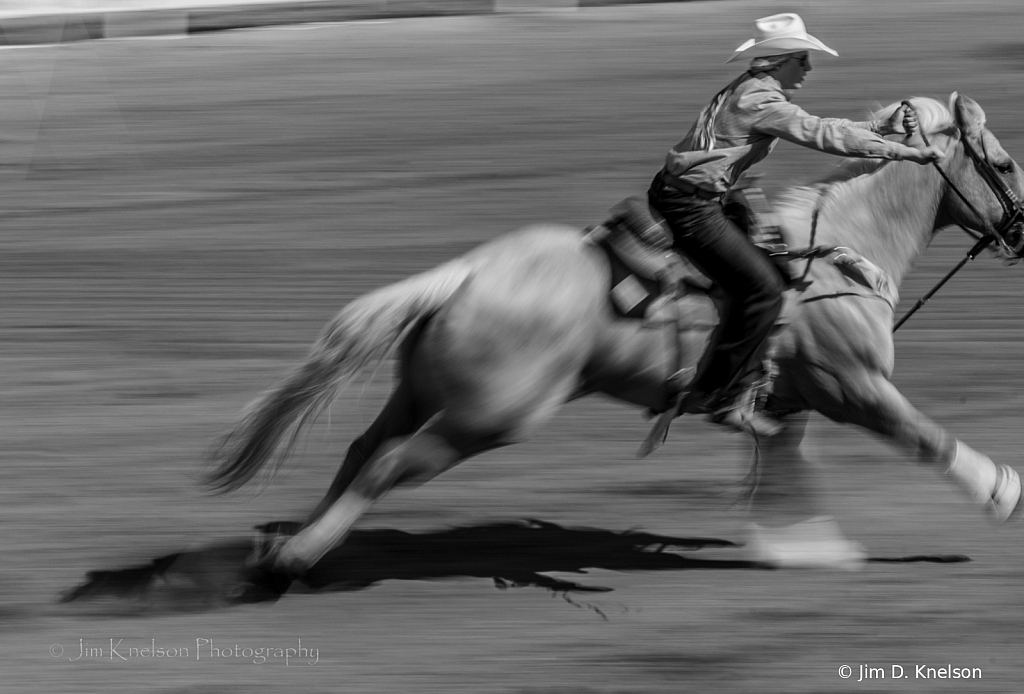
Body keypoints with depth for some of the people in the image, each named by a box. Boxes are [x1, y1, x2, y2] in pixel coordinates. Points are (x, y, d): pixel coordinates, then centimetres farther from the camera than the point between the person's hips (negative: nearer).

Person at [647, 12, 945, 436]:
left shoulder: (753, 92, 16)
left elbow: (821, 129, 19)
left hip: (676, 196, 11)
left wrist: (884, 127, 13)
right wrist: (902, 151, -19)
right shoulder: (761, 100, -16)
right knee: (762, 288, -12)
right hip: (688, 205, -11)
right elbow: (823, 136, -21)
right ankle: (723, 400, -8)